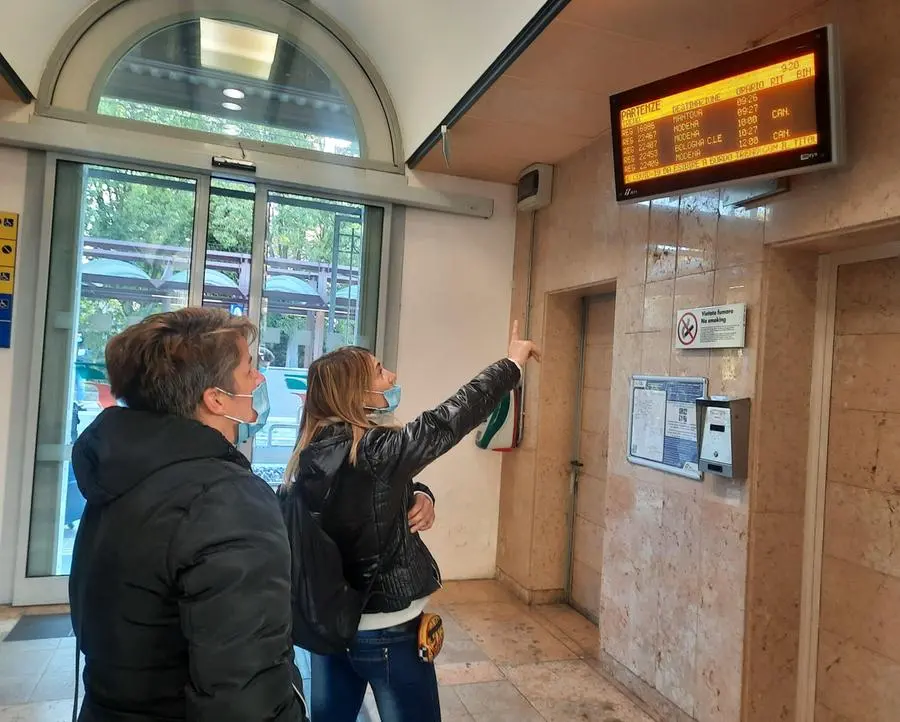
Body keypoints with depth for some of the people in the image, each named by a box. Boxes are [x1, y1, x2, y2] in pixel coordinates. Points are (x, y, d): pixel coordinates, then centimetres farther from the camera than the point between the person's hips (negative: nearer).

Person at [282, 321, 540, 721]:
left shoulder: (312, 453, -2)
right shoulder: (373, 451, -25)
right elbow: (449, 420, -19)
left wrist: (420, 498, -4)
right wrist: (512, 363, -10)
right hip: (387, 631, -7)